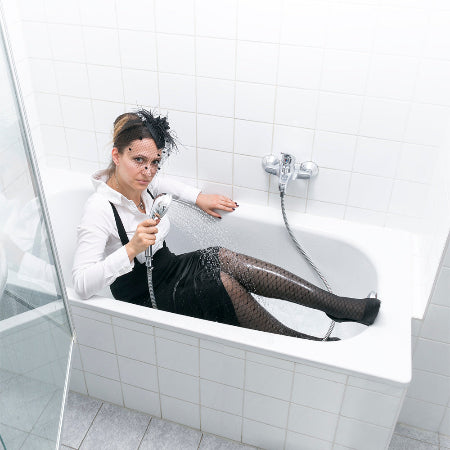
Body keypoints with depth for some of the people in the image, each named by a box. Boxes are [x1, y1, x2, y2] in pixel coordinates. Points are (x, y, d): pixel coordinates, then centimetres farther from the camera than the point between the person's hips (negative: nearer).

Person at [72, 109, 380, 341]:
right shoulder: (100, 209, -24)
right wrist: (130, 249, -42)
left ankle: (339, 306, -20)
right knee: (223, 283, -28)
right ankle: (299, 342, -14)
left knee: (224, 259, -22)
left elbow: (164, 185, 23)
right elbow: (82, 285, -31)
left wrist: (199, 197, 10)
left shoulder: (141, 183, -4)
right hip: (143, 297, -6)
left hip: (167, 268, 6)